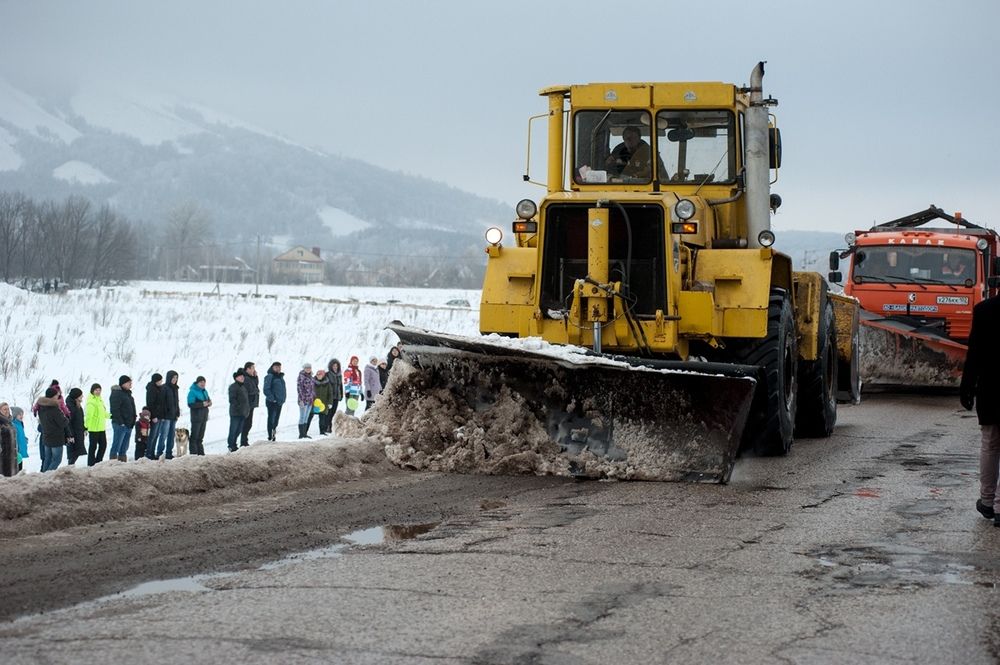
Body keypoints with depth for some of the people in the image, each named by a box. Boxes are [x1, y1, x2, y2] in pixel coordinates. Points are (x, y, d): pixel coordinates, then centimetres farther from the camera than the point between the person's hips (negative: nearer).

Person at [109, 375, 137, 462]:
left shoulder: (127, 393, 18)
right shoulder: (116, 393, -12)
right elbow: (114, 410, -18)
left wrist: (132, 422, 15)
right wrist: (120, 422, -20)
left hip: (129, 425, 9)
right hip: (120, 425, -9)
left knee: (124, 448, 13)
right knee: (116, 447, -7)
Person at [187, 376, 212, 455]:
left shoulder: (204, 391, 13)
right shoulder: (192, 392, -12)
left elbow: (208, 400, 23)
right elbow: (190, 404, -20)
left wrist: (209, 402, -2)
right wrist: (202, 404, -26)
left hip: (204, 417, 8)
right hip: (196, 417, -8)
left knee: (200, 436, 14)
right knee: (194, 436, -6)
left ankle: (200, 452, 20)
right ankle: (193, 453, -4)